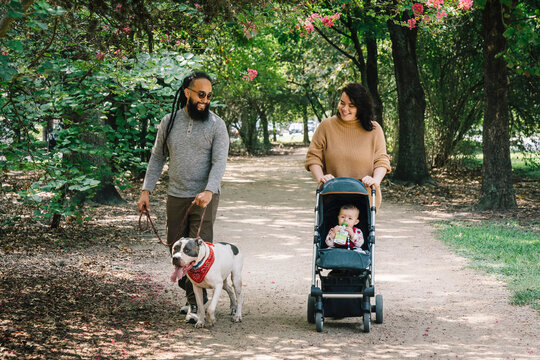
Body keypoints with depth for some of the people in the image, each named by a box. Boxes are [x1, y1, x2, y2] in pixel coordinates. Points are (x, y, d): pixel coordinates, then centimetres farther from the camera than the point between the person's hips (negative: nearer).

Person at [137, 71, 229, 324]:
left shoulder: (216, 124, -4)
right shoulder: (169, 122, 6)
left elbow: (220, 161, -12)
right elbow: (157, 158, 14)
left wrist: (209, 191, -27)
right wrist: (146, 191, 7)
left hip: (204, 197, -4)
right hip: (176, 196, 4)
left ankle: (196, 304, -10)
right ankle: (190, 294, 23)